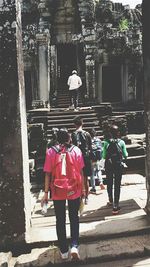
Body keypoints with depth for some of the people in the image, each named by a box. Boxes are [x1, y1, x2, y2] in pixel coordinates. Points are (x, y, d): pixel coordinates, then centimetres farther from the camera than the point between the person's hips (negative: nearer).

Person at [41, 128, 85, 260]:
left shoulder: (51, 151, -5)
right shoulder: (76, 150, -4)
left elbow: (48, 174, -6)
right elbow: (80, 171, -2)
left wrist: (46, 192, 0)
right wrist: (83, 188, 8)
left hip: (58, 191, 0)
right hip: (74, 190, 0)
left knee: (60, 220, 12)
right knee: (74, 218, 17)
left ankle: (64, 251, 20)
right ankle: (74, 246, 5)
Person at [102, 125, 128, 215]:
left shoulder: (106, 142, -6)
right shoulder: (121, 142, -7)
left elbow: (104, 156, -6)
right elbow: (125, 155, -3)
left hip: (108, 165, 1)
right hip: (118, 165, -1)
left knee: (109, 184, 19)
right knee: (117, 185, 3)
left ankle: (111, 201, 38)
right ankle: (115, 206, 0)